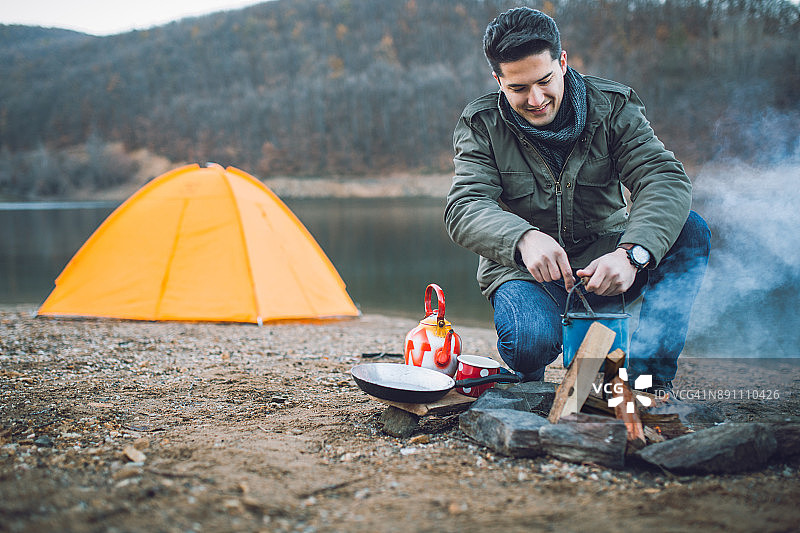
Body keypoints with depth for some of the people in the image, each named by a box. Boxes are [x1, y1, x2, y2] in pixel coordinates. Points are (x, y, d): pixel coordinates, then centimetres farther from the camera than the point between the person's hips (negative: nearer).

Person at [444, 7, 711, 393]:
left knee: (690, 231, -23)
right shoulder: (481, 126, -4)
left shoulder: (612, 106, -4)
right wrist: (523, 238, -41)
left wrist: (632, 253, -38)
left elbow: (665, 178, -17)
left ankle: (649, 375, -20)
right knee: (532, 340, -34)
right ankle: (526, 380, 5)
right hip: (525, 270, -2)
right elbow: (464, 208, -17)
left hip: (603, 261, 2)